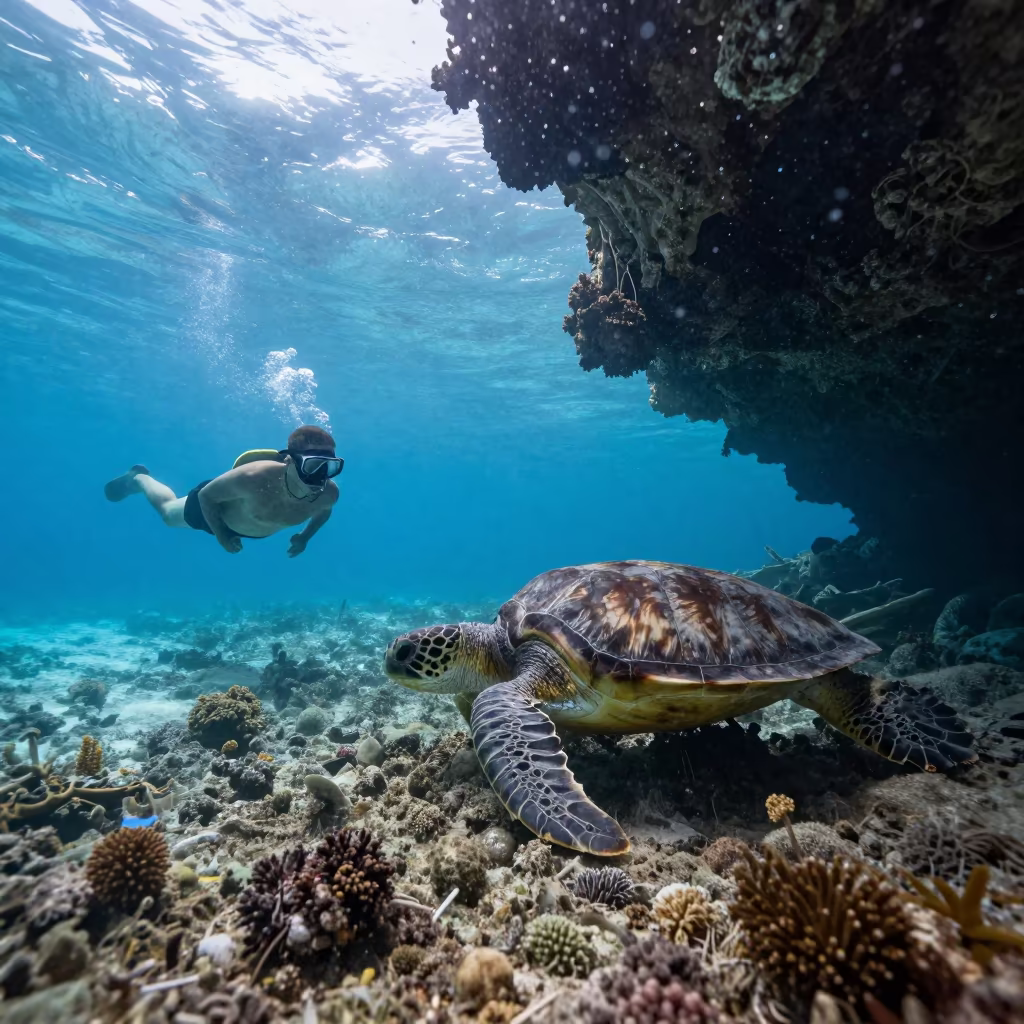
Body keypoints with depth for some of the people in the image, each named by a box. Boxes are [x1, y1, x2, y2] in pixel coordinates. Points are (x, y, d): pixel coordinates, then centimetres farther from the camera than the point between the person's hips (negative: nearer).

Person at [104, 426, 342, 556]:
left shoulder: (328, 493, -37)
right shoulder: (253, 479, -49)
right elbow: (206, 494, -27)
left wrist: (305, 537, -11)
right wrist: (222, 536, -19)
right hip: (217, 510, -4)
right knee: (168, 512, 30)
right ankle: (138, 479, 58)